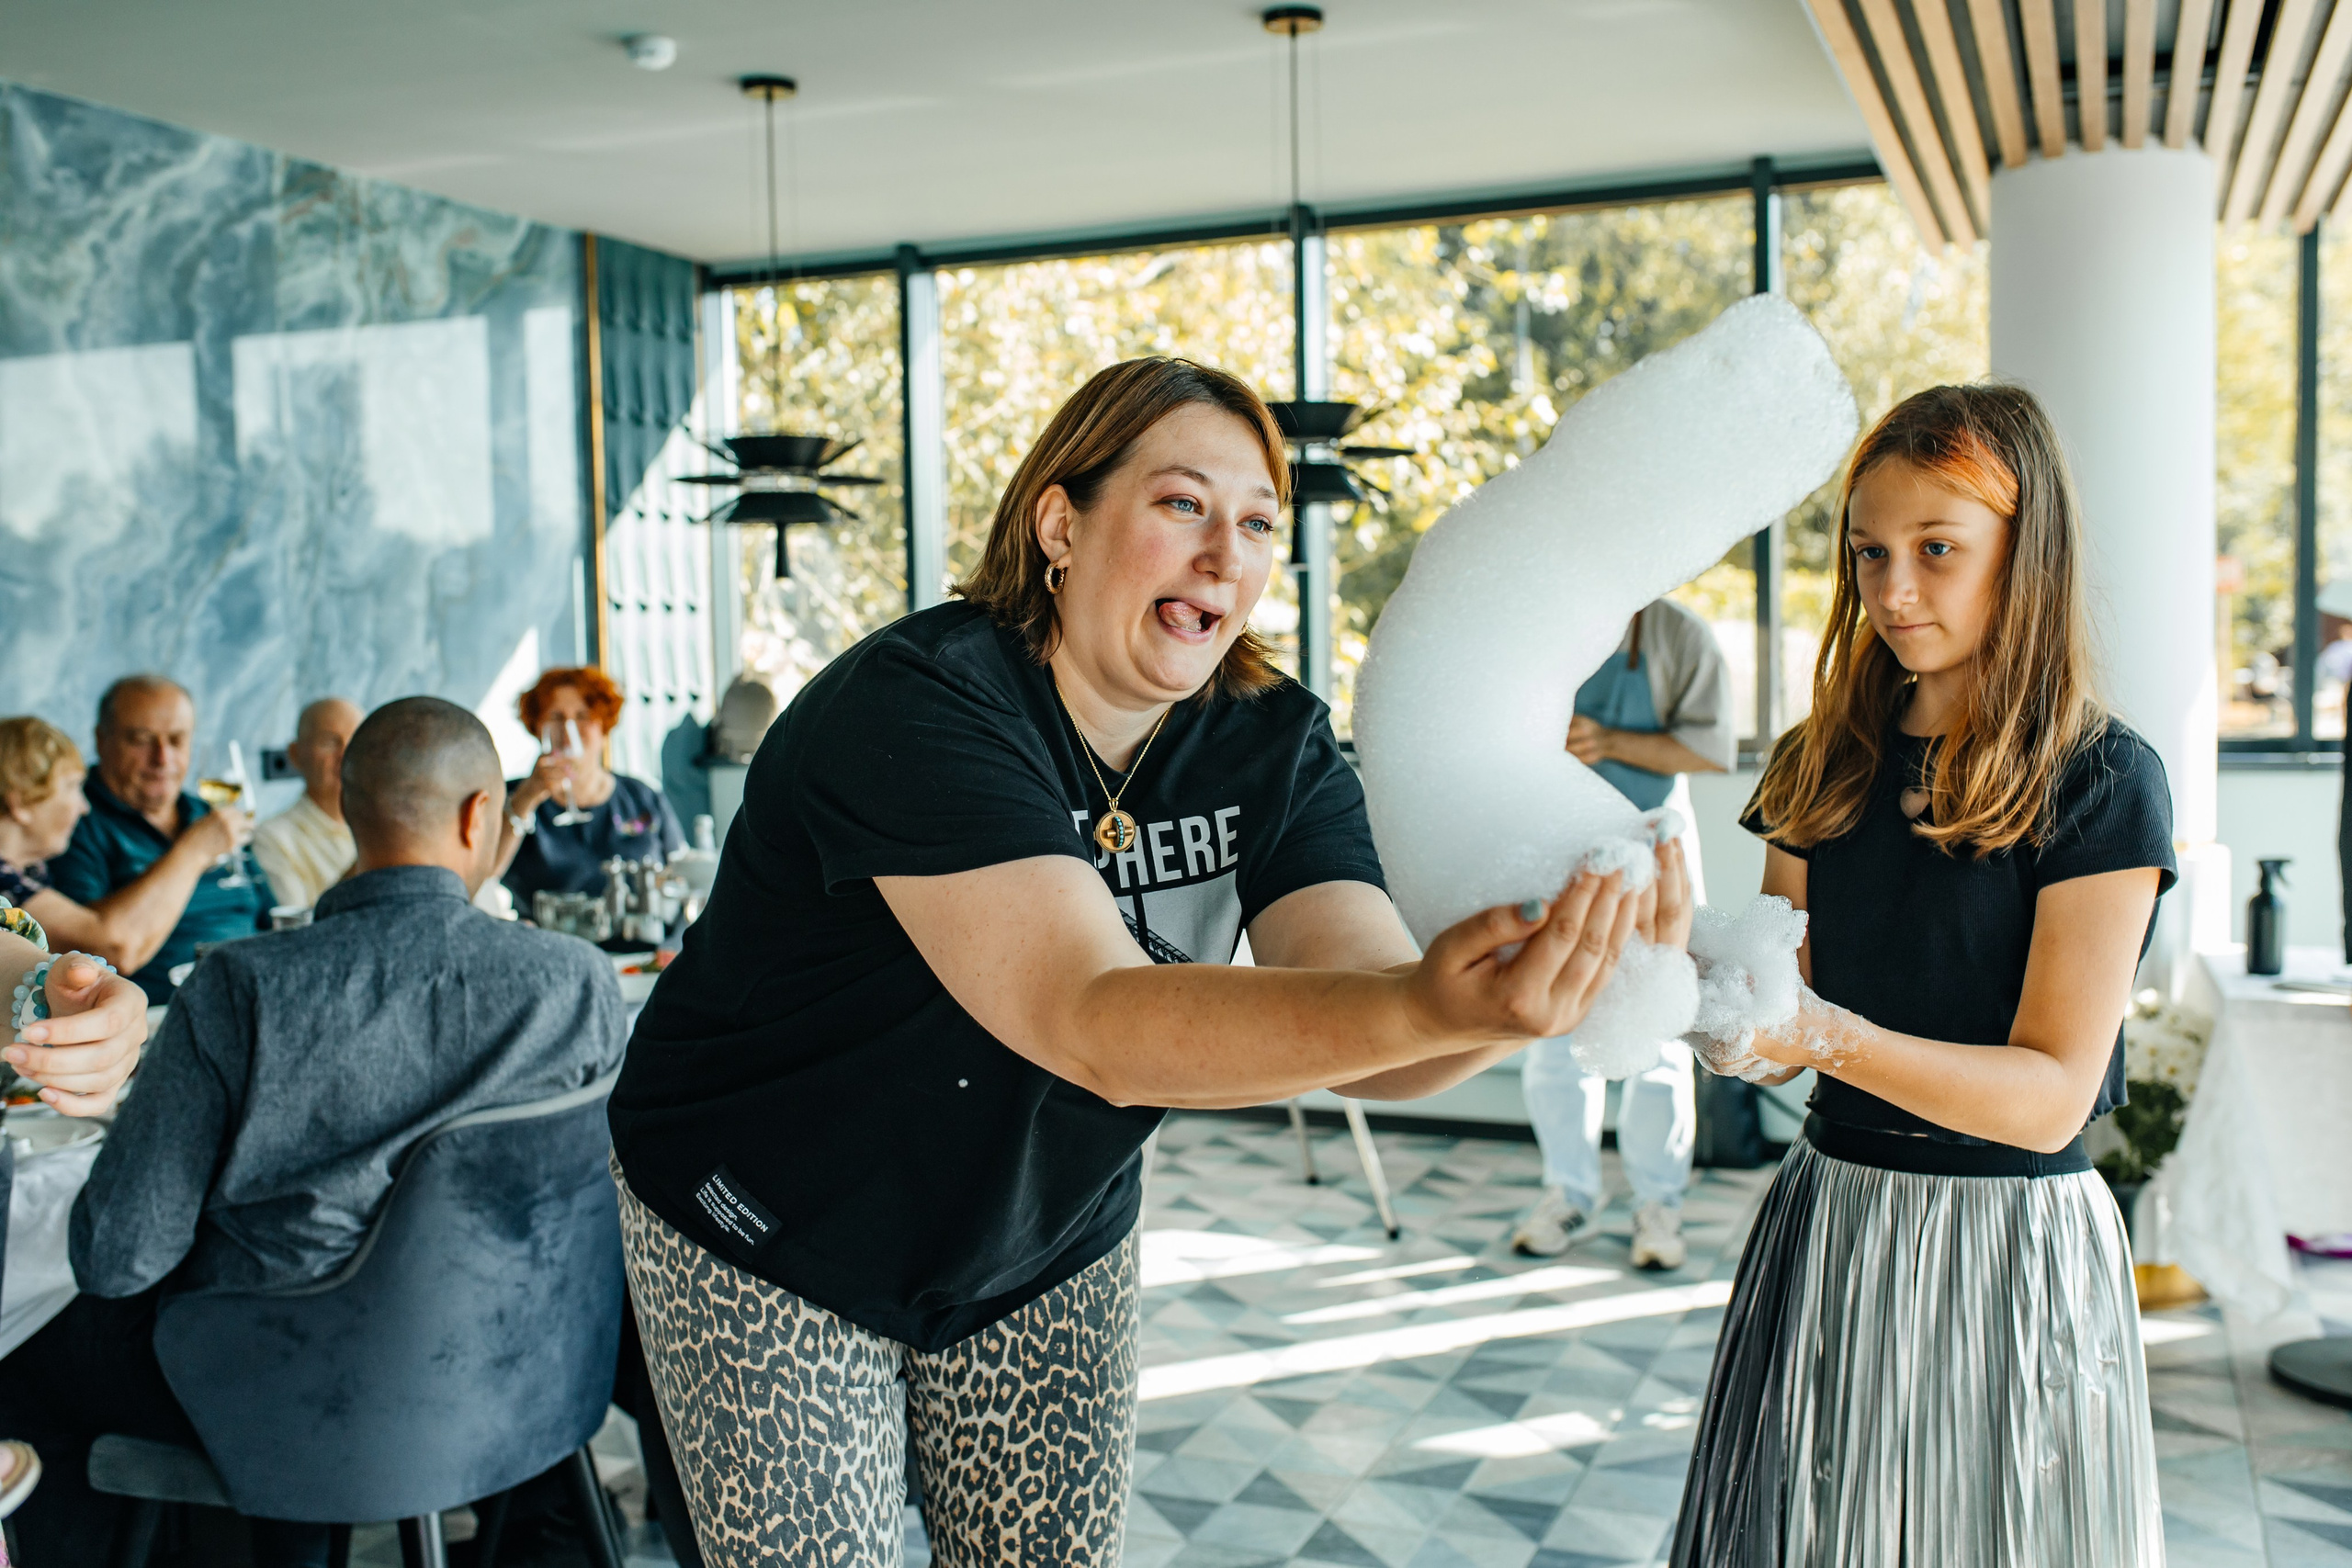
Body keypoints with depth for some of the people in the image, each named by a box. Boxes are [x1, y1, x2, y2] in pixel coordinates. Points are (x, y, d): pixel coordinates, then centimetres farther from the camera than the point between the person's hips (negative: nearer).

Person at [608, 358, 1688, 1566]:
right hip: (773, 1243, -4)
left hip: (1046, 1250, 5)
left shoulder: (1274, 741, -9)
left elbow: (1370, 1020, -22)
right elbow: (1093, 1024, -41)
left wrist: (1531, 976, -43)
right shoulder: (917, 707, -28)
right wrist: (1425, 1005, -54)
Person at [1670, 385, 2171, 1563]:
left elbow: (2053, 1092, -16)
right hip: (1828, 1212, 4)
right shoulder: (1824, 766, 5)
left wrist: (1828, 1035, -30)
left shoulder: (2100, 781, -9)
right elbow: (1786, 1025, 5)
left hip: (2014, 1243, -4)